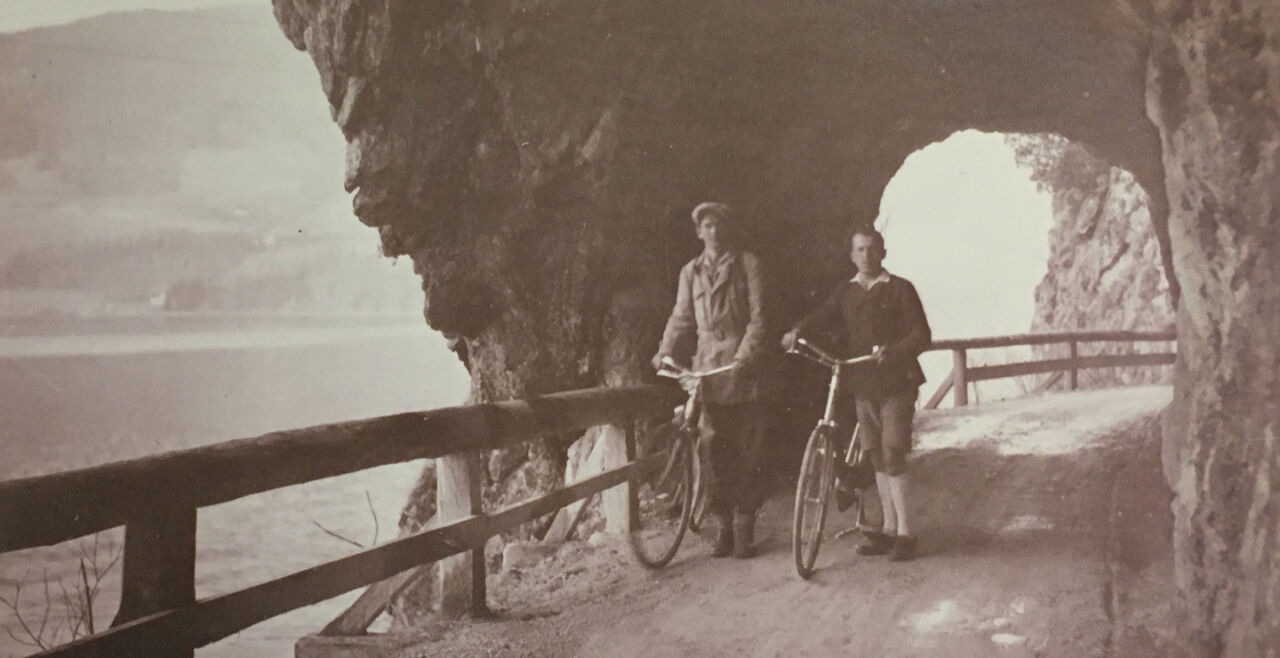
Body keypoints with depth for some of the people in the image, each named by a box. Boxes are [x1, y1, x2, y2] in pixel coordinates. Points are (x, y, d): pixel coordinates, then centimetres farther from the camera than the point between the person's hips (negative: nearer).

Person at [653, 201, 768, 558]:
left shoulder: (748, 264, 4)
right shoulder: (691, 272, 15)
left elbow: (758, 316, -3)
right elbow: (681, 318, 13)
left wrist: (745, 355, -16)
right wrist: (666, 351, -3)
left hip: (741, 367, -2)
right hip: (707, 365, 3)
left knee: (746, 449, -1)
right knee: (713, 449, 0)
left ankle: (744, 527, 7)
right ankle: (723, 526, 8)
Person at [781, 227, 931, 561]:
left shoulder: (900, 289, -2)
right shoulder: (845, 292, 11)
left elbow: (921, 335, -8)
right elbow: (822, 316, -3)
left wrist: (894, 351, -26)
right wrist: (798, 330, -24)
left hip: (896, 383, -5)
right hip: (862, 385, 5)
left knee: (893, 458, -10)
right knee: (877, 459, 10)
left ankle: (904, 534, -4)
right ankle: (888, 528, 19)